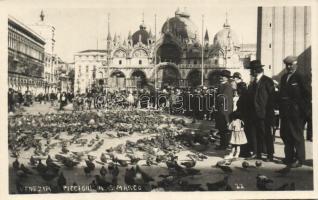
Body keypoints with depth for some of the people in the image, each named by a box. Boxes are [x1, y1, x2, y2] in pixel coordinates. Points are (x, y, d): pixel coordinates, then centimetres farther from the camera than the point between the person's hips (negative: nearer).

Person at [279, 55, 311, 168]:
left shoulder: (299, 78, -7)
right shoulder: (284, 77, 13)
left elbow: (307, 94, -9)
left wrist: (305, 110, -12)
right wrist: (281, 108, 9)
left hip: (296, 112, -7)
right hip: (285, 112, 7)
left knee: (297, 135, 0)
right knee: (285, 134, 12)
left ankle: (299, 159, 9)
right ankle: (289, 157, 26)